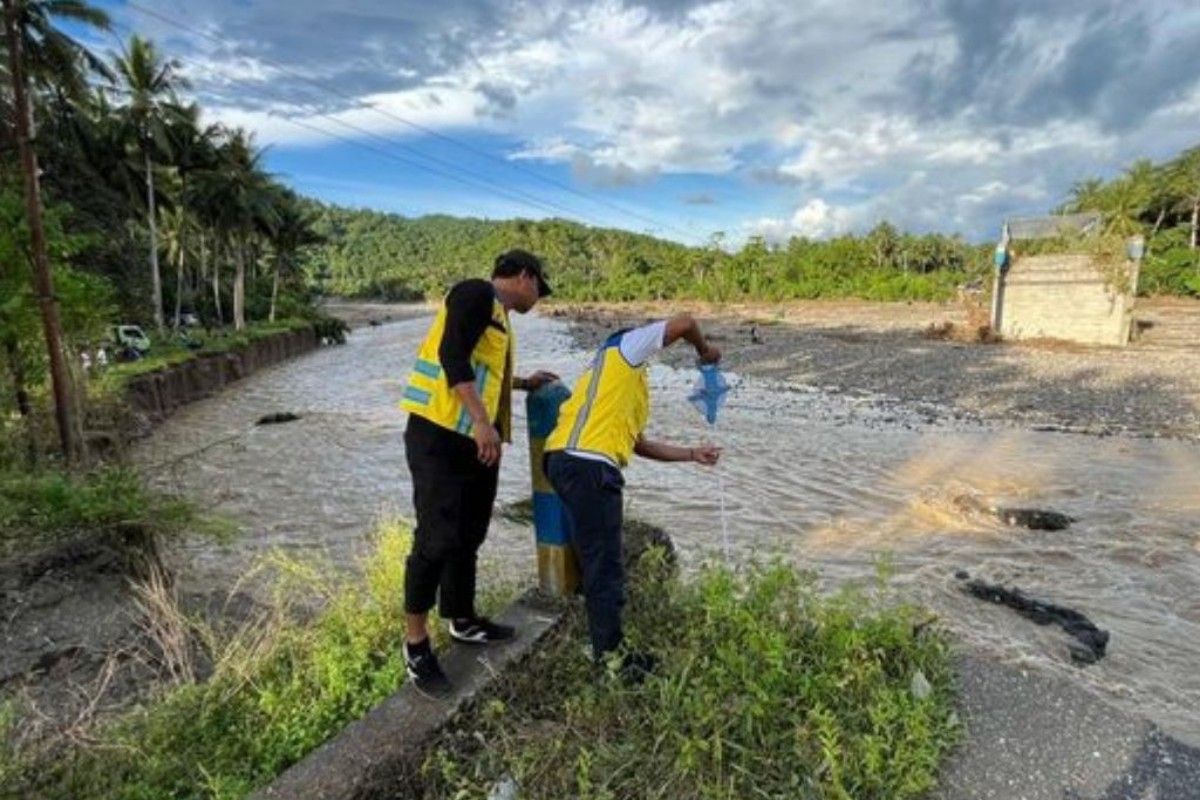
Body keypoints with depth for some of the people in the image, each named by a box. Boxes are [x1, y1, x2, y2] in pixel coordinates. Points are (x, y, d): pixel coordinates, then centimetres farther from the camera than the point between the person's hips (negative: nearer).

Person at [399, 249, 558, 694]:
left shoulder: (498, 316, 21)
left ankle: (462, 622, 32)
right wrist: (482, 421, -26)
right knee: (437, 539, -5)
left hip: (476, 442, 10)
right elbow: (452, 357, -21)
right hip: (440, 438, -10)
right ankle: (416, 643, 10)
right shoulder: (477, 294, -7)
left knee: (467, 538, 17)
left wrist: (523, 384, 35)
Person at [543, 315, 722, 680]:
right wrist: (705, 350, 27)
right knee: (605, 563, -3)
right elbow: (684, 323, 7)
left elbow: (639, 444, 30)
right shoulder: (623, 349, 11)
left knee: (597, 554, 23)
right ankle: (610, 656, 7)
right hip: (586, 465, -10)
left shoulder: (620, 386, 33)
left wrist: (693, 454, 34)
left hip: (570, 461, 10)